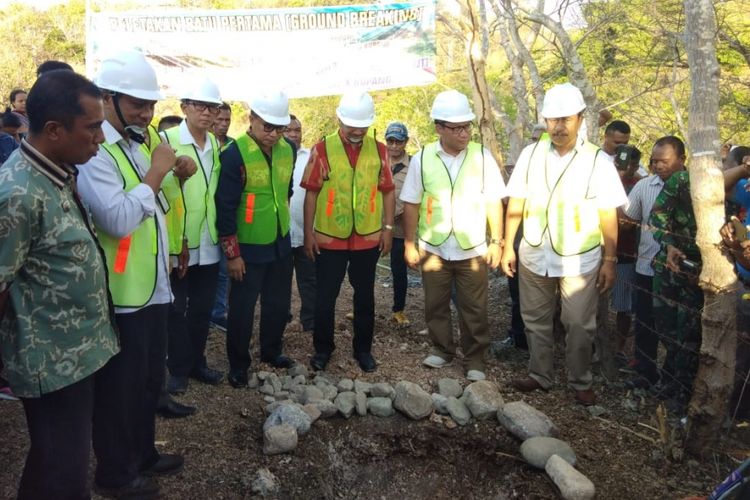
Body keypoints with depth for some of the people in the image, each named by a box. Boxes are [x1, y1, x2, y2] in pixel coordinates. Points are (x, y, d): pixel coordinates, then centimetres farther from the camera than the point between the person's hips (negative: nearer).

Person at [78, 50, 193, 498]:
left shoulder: (138, 144, 13)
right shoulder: (95, 153, -17)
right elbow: (118, 220, -28)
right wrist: (155, 173, -21)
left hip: (152, 287, 9)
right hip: (121, 294, -9)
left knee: (151, 379, 21)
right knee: (120, 386, 7)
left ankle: (143, 454, 40)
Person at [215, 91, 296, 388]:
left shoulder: (288, 149, 0)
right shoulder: (235, 154, -18)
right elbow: (225, 208, -17)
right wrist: (232, 253, -15)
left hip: (280, 243, 6)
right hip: (249, 248, -6)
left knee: (279, 302, 17)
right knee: (243, 307, 7)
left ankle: (272, 351, 38)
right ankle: (238, 364, 24)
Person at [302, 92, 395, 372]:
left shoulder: (379, 150, 0)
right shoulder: (322, 149, -6)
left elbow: (387, 191, 6)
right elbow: (311, 193, -3)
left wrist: (388, 228, 2)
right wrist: (308, 233, -4)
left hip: (368, 238, 2)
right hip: (329, 238, -1)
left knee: (364, 296, 13)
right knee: (325, 297, 8)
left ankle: (363, 349, 29)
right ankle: (323, 348, 27)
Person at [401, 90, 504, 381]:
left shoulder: (482, 156, -6)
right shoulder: (422, 159, -4)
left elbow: (494, 202, -2)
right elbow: (411, 205, 0)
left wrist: (496, 242, -3)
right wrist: (409, 245, 0)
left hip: (473, 249, -1)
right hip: (433, 248, 1)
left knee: (474, 309, 8)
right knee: (435, 305, 15)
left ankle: (474, 359, 25)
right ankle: (442, 349, 35)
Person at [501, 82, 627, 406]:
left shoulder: (598, 161, -8)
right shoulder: (531, 154, -1)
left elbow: (608, 216, -5)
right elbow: (516, 203, 3)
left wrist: (609, 261, -5)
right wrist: (508, 246, 2)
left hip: (579, 261, -2)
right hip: (533, 256, 3)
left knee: (579, 326, 8)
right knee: (536, 321, 15)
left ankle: (581, 383, 27)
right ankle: (540, 375, 33)